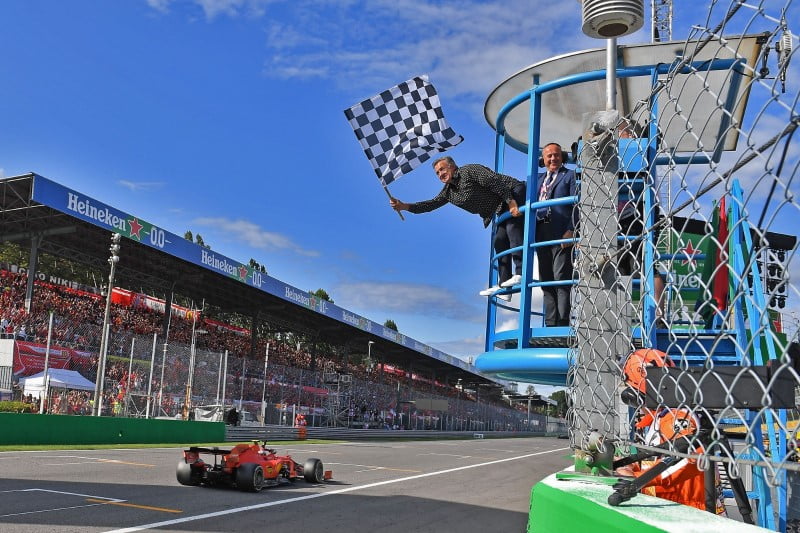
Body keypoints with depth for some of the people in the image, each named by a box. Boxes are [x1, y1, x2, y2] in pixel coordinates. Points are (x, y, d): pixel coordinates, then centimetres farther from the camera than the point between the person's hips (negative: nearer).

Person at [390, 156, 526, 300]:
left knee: (513, 226, -31)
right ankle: (503, 287, 1)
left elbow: (496, 181, -21)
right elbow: (432, 204, 8)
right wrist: (405, 206, -2)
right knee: (500, 242, 2)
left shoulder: (469, 171, -14)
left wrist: (511, 202, -29)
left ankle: (520, 272, -38)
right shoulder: (449, 191, 11)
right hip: (502, 211, 9)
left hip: (514, 193, -9)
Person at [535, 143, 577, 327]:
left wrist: (571, 230, -14)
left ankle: (562, 323, -11)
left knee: (561, 279, -10)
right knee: (546, 281, 5)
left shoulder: (570, 175, 6)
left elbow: (576, 205, -3)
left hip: (562, 234, -6)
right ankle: (550, 323, 9)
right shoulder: (538, 178, 24)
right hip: (541, 234, 6)